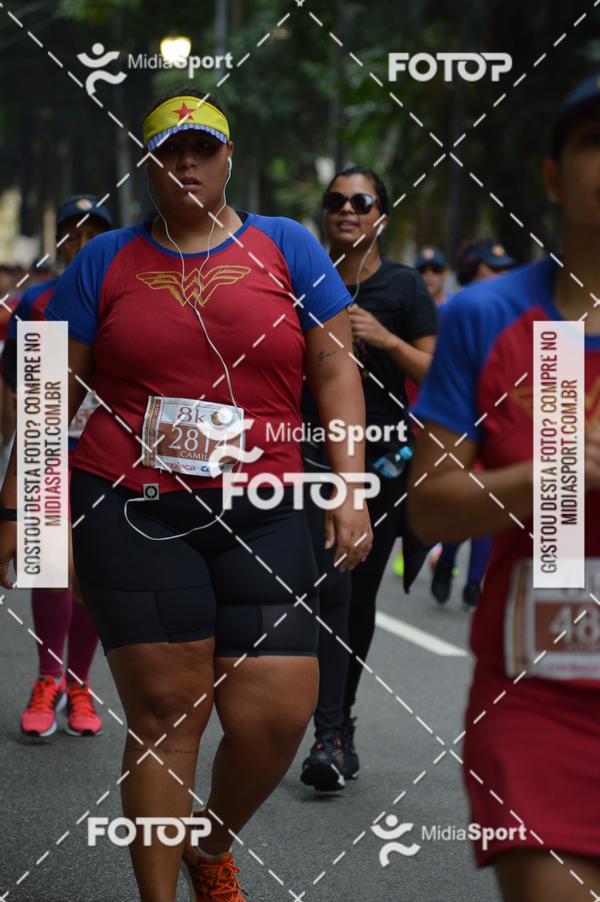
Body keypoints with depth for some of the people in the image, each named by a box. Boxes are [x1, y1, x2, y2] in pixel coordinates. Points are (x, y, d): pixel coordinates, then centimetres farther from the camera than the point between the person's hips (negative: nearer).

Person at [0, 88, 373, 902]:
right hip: (133, 512, -1)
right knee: (164, 711, -5)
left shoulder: (287, 248, 9)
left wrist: (349, 489, -3)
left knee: (278, 710, -6)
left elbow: (335, 369, 7)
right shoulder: (106, 262, 9)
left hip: (261, 515, 1)